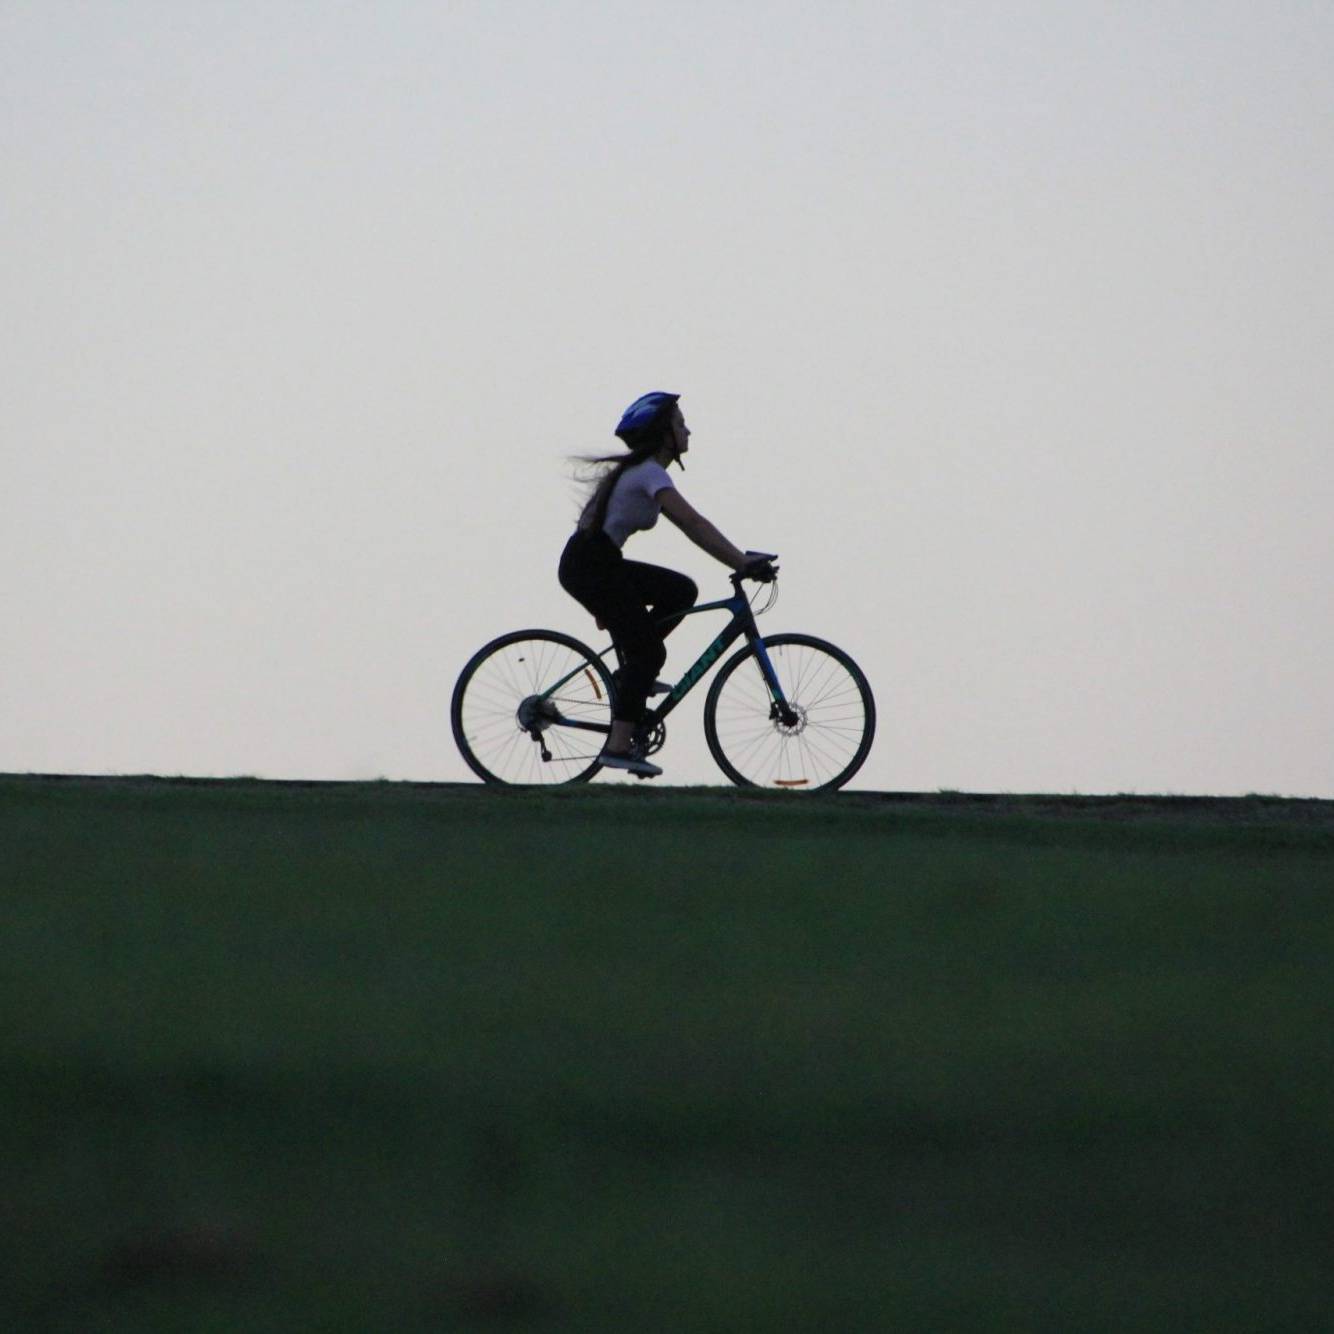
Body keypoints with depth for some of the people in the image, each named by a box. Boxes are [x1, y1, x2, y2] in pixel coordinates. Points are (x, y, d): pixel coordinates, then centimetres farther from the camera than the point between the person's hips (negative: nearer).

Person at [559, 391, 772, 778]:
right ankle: (619, 745, -9)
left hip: (595, 564, 9)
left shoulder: (637, 470, 17)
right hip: (590, 567, -9)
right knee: (648, 652, -7)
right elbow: (693, 523, -26)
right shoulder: (650, 473, -15)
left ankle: (633, 673, 9)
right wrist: (742, 562, -30)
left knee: (681, 591, 9)